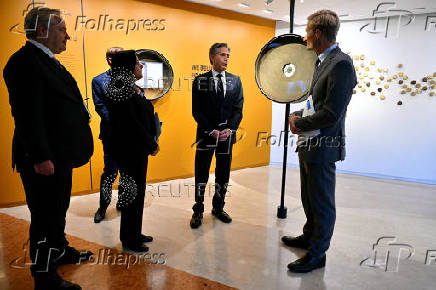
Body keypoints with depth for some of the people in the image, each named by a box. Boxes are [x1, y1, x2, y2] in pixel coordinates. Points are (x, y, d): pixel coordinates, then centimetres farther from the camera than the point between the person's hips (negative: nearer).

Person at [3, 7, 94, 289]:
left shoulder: (49, 62, 16)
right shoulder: (25, 61, -16)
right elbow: (27, 115, -23)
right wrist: (41, 157, -25)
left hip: (60, 157, 10)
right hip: (45, 160, -10)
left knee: (58, 211, 24)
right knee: (45, 218, 3)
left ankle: (61, 251, 43)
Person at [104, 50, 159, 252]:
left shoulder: (130, 88, 14)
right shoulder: (122, 89, -17)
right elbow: (132, 122, -22)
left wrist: (151, 142, 6)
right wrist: (152, 145, -13)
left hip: (137, 147, 10)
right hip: (131, 149, -10)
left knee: (137, 190, 16)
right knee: (133, 191, 1)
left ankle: (134, 234, 31)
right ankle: (130, 240, 17)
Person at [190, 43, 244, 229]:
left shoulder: (235, 80, 7)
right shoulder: (200, 81, 0)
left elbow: (238, 109, 3)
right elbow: (197, 111, -5)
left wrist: (229, 129, -12)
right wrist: (211, 131, -15)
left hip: (227, 135, 3)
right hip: (206, 134, -2)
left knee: (223, 175, 12)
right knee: (201, 175, 5)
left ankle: (218, 208, 29)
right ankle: (198, 211, 20)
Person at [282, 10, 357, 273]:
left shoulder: (340, 64, -18)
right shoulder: (322, 61, 13)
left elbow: (331, 113, -24)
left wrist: (300, 125, -12)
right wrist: (299, 117, 1)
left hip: (322, 147, -10)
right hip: (309, 143, 10)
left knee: (322, 203, 6)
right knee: (309, 198, 23)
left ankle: (317, 254, 22)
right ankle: (309, 237, 43)